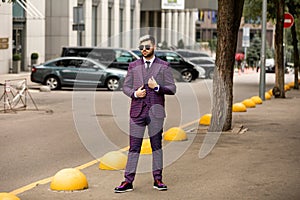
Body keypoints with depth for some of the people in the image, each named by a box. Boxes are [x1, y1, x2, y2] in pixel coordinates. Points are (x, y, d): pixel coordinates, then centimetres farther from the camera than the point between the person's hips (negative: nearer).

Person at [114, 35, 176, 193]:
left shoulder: (164, 66, 5)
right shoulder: (133, 66, 11)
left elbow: (172, 89, 1)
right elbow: (125, 87, 11)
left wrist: (157, 87, -16)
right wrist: (134, 93, -10)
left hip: (155, 111, -1)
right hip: (137, 110, 1)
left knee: (156, 145, 6)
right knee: (134, 147, 0)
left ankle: (158, 179, 14)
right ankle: (128, 181, 1)